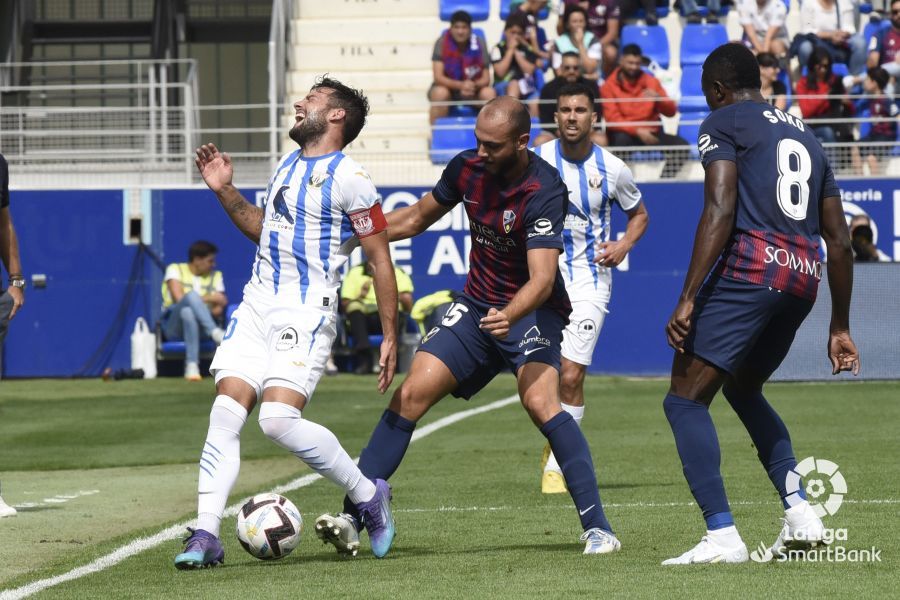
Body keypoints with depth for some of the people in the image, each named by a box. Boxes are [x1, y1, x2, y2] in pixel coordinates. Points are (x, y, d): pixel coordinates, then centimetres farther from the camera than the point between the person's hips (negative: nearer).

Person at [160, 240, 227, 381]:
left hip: (199, 327, 2)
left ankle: (192, 366, -50)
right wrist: (209, 299, -6)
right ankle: (216, 333, -47)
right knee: (191, 295, -33)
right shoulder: (175, 269, 7)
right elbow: (179, 298, -9)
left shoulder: (215, 276, 17)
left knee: (188, 312, -38)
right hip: (173, 326, -2)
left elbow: (219, 309, 4)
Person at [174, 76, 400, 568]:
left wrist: (390, 336, -7)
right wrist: (225, 191, 20)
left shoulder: (349, 179, -7)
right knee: (225, 414, -6)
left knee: (279, 420, -20)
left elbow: (380, 259, -6)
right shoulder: (285, 167, 17)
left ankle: (368, 496, 1)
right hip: (257, 305, 7)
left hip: (307, 312, -7)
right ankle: (205, 536, -6)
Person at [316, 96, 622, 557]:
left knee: (540, 402, -29)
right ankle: (352, 516, -5)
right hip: (475, 307, 6)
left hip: (531, 311, -6)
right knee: (411, 394, -8)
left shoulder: (543, 191, -24)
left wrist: (510, 315, -53)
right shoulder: (467, 167, -5)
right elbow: (419, 217, 14)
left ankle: (596, 528, -25)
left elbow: (542, 278, -34)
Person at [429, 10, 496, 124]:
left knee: (489, 93, -28)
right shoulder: (442, 42, -16)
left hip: (474, 90, 2)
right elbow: (438, 77, -21)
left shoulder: (479, 43, -11)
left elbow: (486, 79, -9)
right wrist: (460, 85, -38)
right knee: (439, 93, -34)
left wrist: (473, 85, -33)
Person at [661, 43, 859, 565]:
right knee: (743, 389, 28)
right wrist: (840, 328, 28)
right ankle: (800, 512, 15)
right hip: (804, 278, 8)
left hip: (750, 266, -7)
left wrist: (687, 299, -14)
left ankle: (722, 535, -16)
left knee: (685, 398, -4)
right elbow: (840, 241, 23)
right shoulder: (806, 136, 26)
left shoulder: (723, 122, 5)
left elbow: (720, 213, -10)